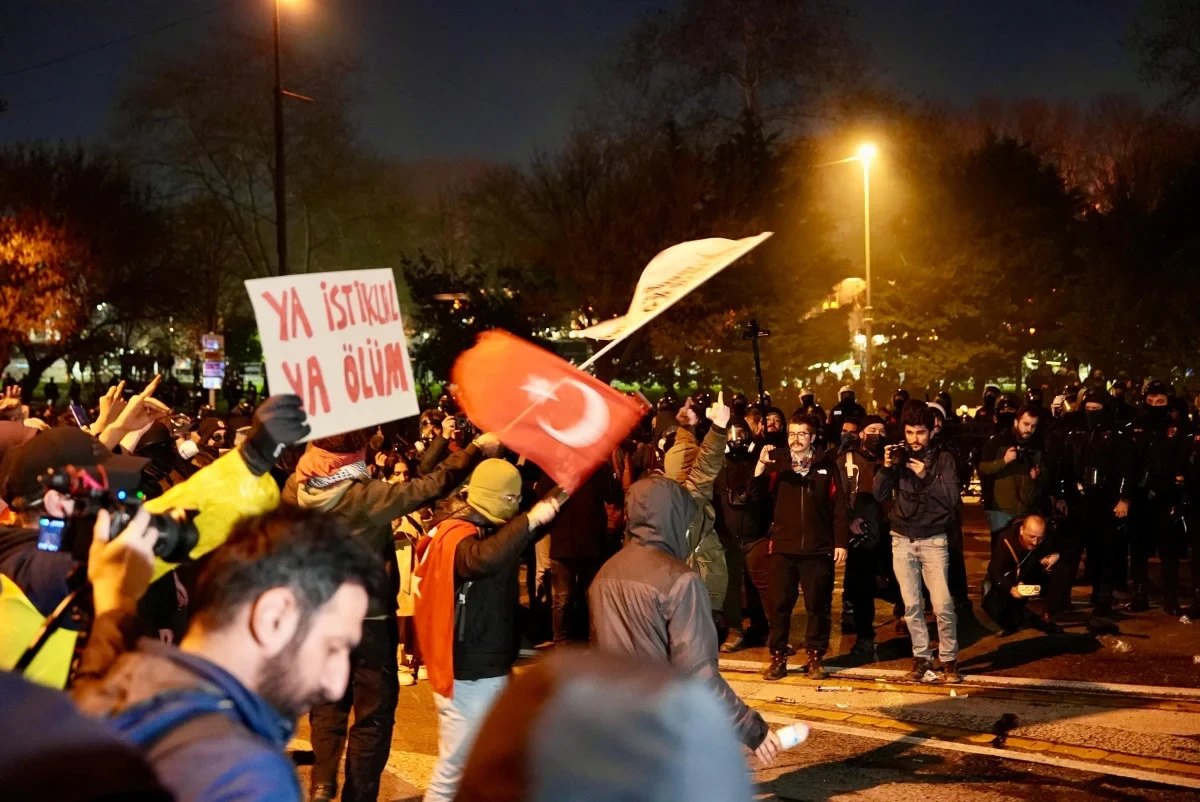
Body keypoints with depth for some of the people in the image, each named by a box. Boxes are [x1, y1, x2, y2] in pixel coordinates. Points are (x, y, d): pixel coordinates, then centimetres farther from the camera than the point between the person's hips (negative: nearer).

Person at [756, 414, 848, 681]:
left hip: (818, 548, -1)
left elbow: (839, 506, 4)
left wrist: (841, 542, -2)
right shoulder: (778, 463, 5)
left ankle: (815, 657, 15)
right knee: (780, 604, 3)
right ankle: (778, 657, 11)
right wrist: (761, 464, -23)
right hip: (783, 546, 1)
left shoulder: (826, 465, 4)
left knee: (818, 606, 5)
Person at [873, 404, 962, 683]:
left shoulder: (943, 460, 0)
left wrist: (926, 477, -21)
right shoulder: (899, 457, 5)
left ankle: (949, 659, 4)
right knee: (912, 604, 3)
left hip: (933, 540, -2)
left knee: (942, 605, -8)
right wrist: (886, 468, -16)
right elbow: (880, 494, -1)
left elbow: (952, 498, -10)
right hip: (902, 540, 2)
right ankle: (921, 657, 12)